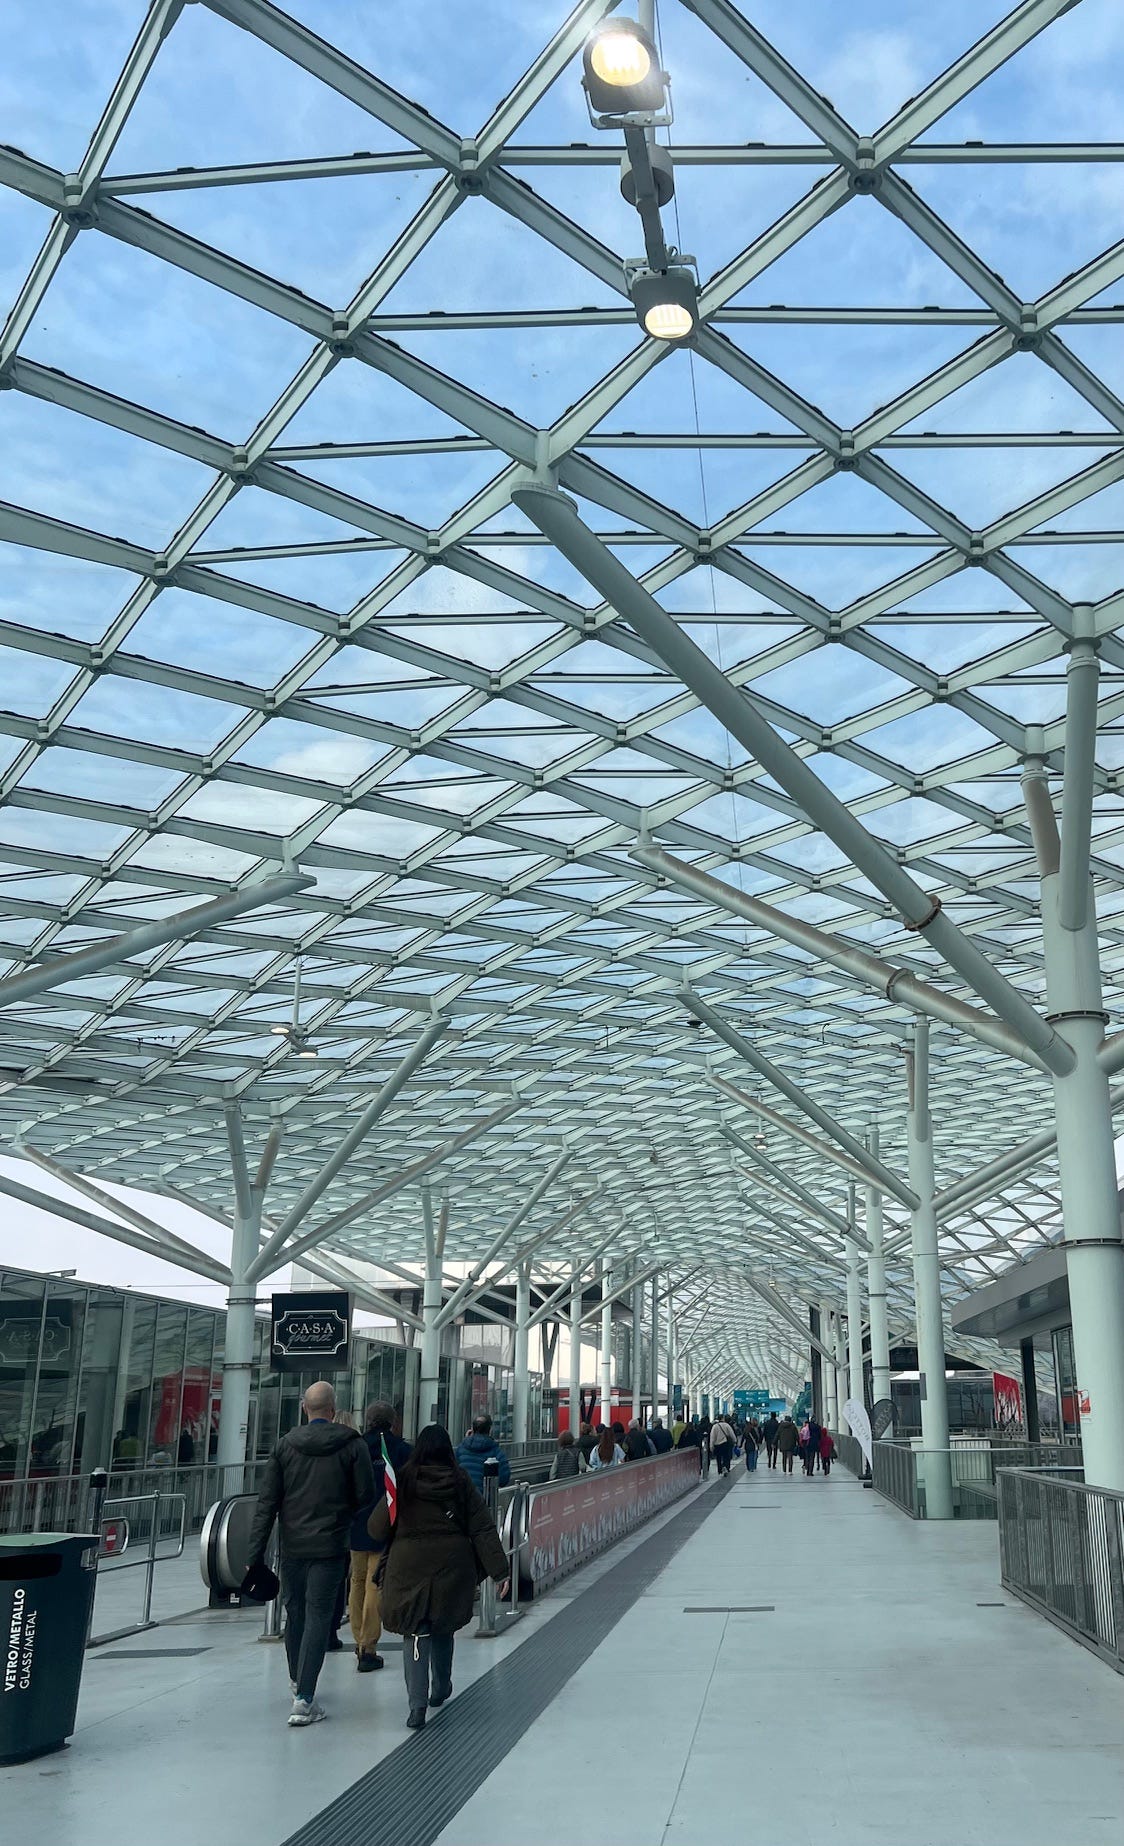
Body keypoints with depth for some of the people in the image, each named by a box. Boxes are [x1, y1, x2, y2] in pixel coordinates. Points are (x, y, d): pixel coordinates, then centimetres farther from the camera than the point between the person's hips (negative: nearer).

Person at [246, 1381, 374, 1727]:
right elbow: (366, 1495, -6)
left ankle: (297, 1683, 38)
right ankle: (304, 1699, -7)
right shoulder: (352, 1445, -7)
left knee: (294, 1613, 19)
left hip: (291, 1546, 3)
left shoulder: (285, 1445, 0)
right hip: (329, 1547, -3)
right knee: (318, 1617, 0)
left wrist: (255, 1555, 0)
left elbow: (266, 1503, -1)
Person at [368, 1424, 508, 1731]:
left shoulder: (404, 1482, -7)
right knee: (443, 1626, 22)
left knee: (416, 1631, 3)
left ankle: (417, 1704, -10)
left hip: (410, 1566, -2)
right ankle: (441, 1689, 39)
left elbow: (376, 1529, -3)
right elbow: (483, 1528, -4)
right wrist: (499, 1570, -1)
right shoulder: (460, 1482, -4)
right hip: (451, 1568, 2)